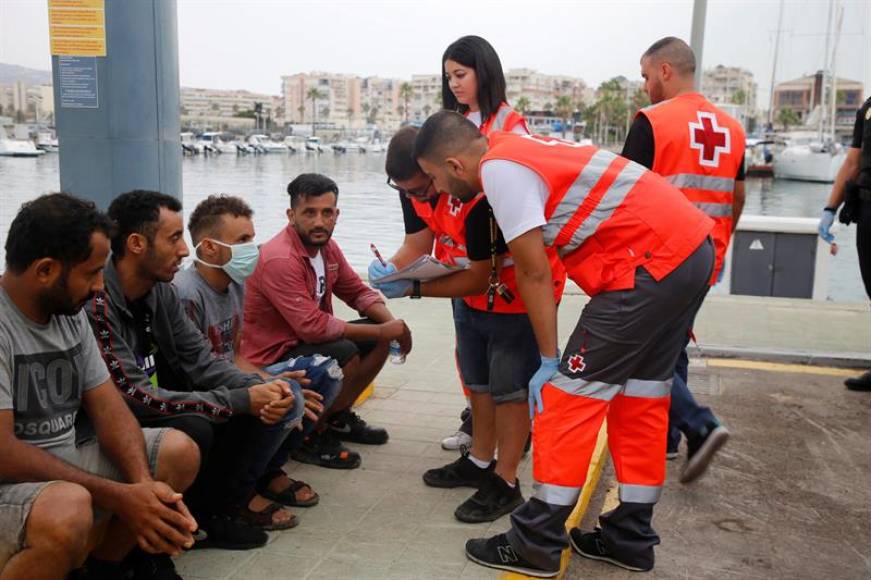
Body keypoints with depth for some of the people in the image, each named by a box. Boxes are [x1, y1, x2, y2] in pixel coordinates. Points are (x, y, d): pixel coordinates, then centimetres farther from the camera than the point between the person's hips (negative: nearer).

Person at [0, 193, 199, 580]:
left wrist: (144, 483, -17)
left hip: (68, 458, 8)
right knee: (69, 509, -37)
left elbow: (106, 406, 1)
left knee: (179, 451, -2)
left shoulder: (70, 312, 3)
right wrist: (118, 496, -24)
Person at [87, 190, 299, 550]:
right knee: (194, 428, -32)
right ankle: (197, 517, -4)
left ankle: (231, 494, 8)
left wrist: (257, 387, -20)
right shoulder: (95, 304, -28)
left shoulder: (161, 290, -1)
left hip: (158, 407, 8)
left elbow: (200, 361, 0)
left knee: (255, 403, -6)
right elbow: (135, 399, -30)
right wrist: (240, 399, -27)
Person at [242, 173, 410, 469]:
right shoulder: (279, 259, -26)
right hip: (272, 361, -9)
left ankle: (338, 417, 17)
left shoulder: (326, 246, 2)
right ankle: (310, 436, -8)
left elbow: (358, 291, 9)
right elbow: (313, 326, -32)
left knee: (379, 339, 3)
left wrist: (390, 323, -11)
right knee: (344, 353, -30)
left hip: (308, 339, 9)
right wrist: (382, 331, -26)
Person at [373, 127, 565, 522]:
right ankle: (480, 462, 32)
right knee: (478, 380, 17)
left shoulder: (481, 197, -37)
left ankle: (505, 483, 7)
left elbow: (479, 279, -28)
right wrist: (391, 270, -29)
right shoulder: (424, 187, -11)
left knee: (510, 385, -4)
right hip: (474, 289, 9)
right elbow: (420, 243, -8)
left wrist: (413, 289, -27)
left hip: (521, 288, -9)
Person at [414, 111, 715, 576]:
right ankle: (631, 537, 27)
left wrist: (548, 360, -3)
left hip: (651, 262, -10)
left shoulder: (499, 167, -11)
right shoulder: (518, 151, 19)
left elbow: (534, 273, -11)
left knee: (571, 393, -3)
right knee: (640, 394, 16)